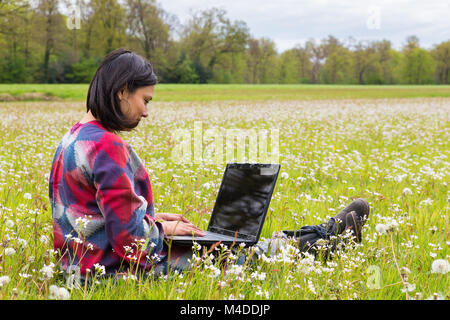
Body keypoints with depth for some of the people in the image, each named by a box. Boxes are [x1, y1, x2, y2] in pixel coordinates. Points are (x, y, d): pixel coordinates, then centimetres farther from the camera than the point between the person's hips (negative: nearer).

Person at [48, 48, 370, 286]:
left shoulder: (76, 137, 10)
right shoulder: (106, 146, -25)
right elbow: (129, 237, -26)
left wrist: (153, 218, 11)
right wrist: (164, 228, -7)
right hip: (116, 267, -10)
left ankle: (319, 239, 23)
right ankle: (318, 239, 20)